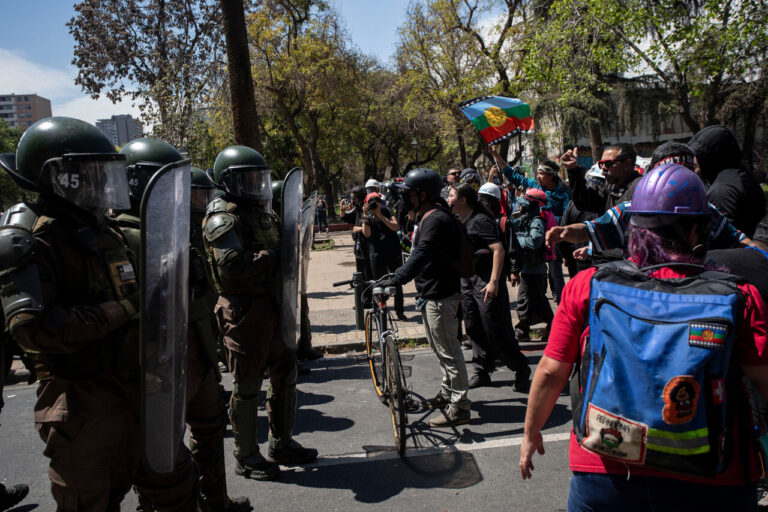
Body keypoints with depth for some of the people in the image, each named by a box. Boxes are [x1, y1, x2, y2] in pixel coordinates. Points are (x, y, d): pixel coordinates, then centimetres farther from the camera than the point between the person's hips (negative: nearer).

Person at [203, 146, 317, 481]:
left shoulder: (259, 211, 16)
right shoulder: (223, 218, -13)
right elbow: (233, 266, -27)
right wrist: (274, 255, -22)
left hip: (271, 304, 9)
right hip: (243, 309, -9)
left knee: (285, 373, 16)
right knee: (247, 385, 3)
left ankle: (282, 444, 32)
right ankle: (246, 457, 19)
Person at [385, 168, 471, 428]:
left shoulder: (436, 219, -22)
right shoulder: (426, 216, 12)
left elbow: (421, 255, -35)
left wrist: (395, 280, -41)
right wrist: (399, 275, 20)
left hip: (440, 295, -11)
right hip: (430, 292, 11)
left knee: (448, 350, -4)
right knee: (438, 346, 22)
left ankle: (459, 408, 5)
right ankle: (447, 392, 38)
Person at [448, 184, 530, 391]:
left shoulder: (481, 221, -14)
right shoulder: (460, 223, 14)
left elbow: (498, 250, -21)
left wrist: (494, 282, -27)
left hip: (486, 279, -9)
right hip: (467, 279, 9)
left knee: (495, 329, -6)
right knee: (474, 327, 10)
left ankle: (521, 369, 10)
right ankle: (481, 372, 20)